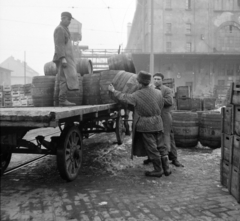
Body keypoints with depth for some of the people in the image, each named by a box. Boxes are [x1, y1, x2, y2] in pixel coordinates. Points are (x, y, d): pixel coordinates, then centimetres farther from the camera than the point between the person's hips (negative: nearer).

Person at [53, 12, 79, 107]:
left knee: (60, 79, 6)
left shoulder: (64, 29, 23)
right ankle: (62, 100, -20)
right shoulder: (59, 29, -8)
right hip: (63, 57, -10)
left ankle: (56, 101, 5)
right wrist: (63, 58, -26)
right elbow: (59, 45, -18)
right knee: (65, 78, -16)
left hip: (64, 58, 10)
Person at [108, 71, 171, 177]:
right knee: (161, 146, 14)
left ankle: (158, 170, 13)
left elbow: (123, 97, 1)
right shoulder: (158, 93, 0)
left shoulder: (136, 96, -12)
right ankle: (166, 168, 20)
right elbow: (160, 107, 10)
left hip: (145, 125, -5)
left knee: (151, 148, 4)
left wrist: (113, 91, 16)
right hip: (157, 123, 5)